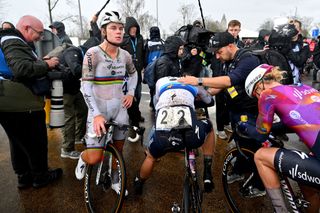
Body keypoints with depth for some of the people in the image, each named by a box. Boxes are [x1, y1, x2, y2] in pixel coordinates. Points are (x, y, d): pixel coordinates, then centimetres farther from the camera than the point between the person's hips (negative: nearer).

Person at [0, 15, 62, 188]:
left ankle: (23, 176, 33)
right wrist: (46, 64, -19)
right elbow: (22, 68, -32)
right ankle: (40, 176, 23)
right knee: (36, 142, 7)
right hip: (23, 105, -10)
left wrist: (41, 62, 9)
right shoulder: (14, 43, -17)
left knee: (18, 142, 19)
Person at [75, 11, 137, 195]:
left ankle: (115, 181, 38)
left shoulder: (125, 55, 2)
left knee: (118, 150, 14)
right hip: (99, 109, -4)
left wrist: (131, 93, 8)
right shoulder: (93, 54, -12)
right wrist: (97, 114, -22)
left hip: (120, 107, 4)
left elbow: (133, 73, 23)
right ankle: (83, 158, 28)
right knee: (95, 158, -9)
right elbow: (86, 87, -14)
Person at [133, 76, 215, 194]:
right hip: (191, 135, -1)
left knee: (151, 156, 35)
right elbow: (209, 101, 44)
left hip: (161, 138, 1)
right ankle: (207, 175, 32)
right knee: (209, 127, 33)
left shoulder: (161, 81, 27)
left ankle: (138, 185, 56)